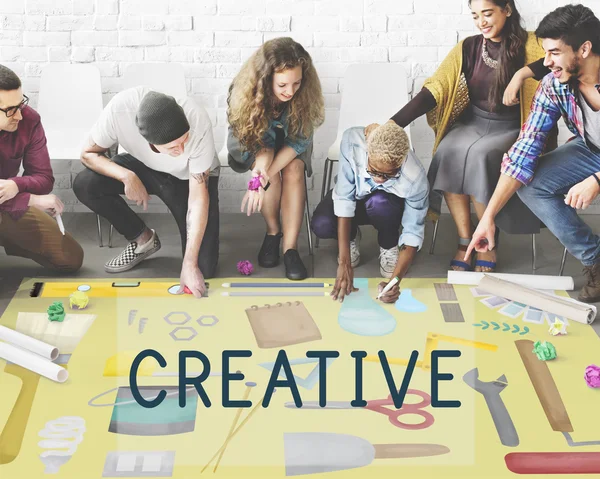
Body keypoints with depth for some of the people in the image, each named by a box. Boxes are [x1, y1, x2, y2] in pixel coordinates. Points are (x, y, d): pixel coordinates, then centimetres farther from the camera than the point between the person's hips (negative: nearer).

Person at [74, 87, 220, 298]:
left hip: (190, 177, -3)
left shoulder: (197, 122, -38)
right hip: (143, 166, 3)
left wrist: (189, 264, -34)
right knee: (85, 185, -24)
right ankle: (143, 239, -1)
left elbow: (198, 197, -32)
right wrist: (127, 176, -35)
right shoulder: (120, 107, -35)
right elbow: (89, 153, -17)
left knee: (203, 268, -17)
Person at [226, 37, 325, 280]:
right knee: (267, 163, -32)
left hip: (289, 146, 1)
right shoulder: (245, 91, -31)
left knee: (294, 169, -29)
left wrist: (263, 177, -38)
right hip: (252, 144, -1)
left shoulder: (306, 93, -29)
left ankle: (290, 247, -26)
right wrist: (261, 169, -46)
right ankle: (273, 230, -10)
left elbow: (298, 140, -25)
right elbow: (259, 141, -23)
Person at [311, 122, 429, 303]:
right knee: (322, 225, -30)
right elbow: (344, 198, -33)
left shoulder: (416, 179, -37)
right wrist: (344, 263, -37)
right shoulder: (352, 141, -37)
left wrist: (395, 280, -41)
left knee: (379, 203, -38)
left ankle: (389, 246, -4)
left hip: (389, 204, -1)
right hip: (355, 194, 1)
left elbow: (413, 233, -27)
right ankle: (351, 237, 7)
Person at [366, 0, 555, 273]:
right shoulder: (468, 48, 3)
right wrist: (392, 125, -17)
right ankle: (465, 241, -18)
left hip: (510, 129, -3)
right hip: (472, 122, 3)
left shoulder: (529, 44, -6)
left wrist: (522, 74, -35)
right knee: (449, 151, -29)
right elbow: (434, 90, -5)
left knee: (480, 155, -34)